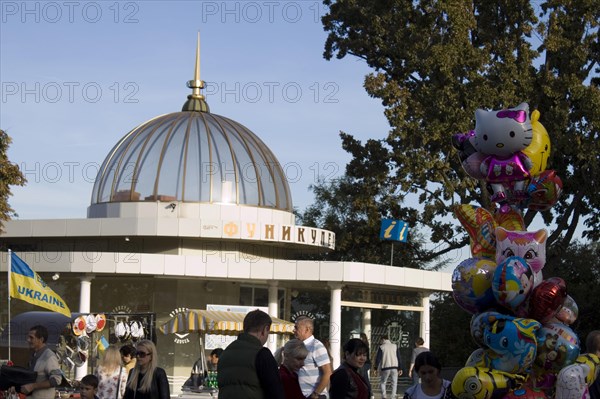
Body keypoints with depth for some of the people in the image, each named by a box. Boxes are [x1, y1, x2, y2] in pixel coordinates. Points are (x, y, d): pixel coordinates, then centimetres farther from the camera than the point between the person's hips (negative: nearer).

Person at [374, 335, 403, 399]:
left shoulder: (381, 347, 2)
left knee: (383, 382, 12)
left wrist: (376, 369, 5)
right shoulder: (395, 346, 8)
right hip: (395, 367, 2)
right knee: (394, 383, 10)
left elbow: (378, 359, -1)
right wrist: (400, 368, 8)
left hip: (385, 368, -2)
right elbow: (399, 358, 5)